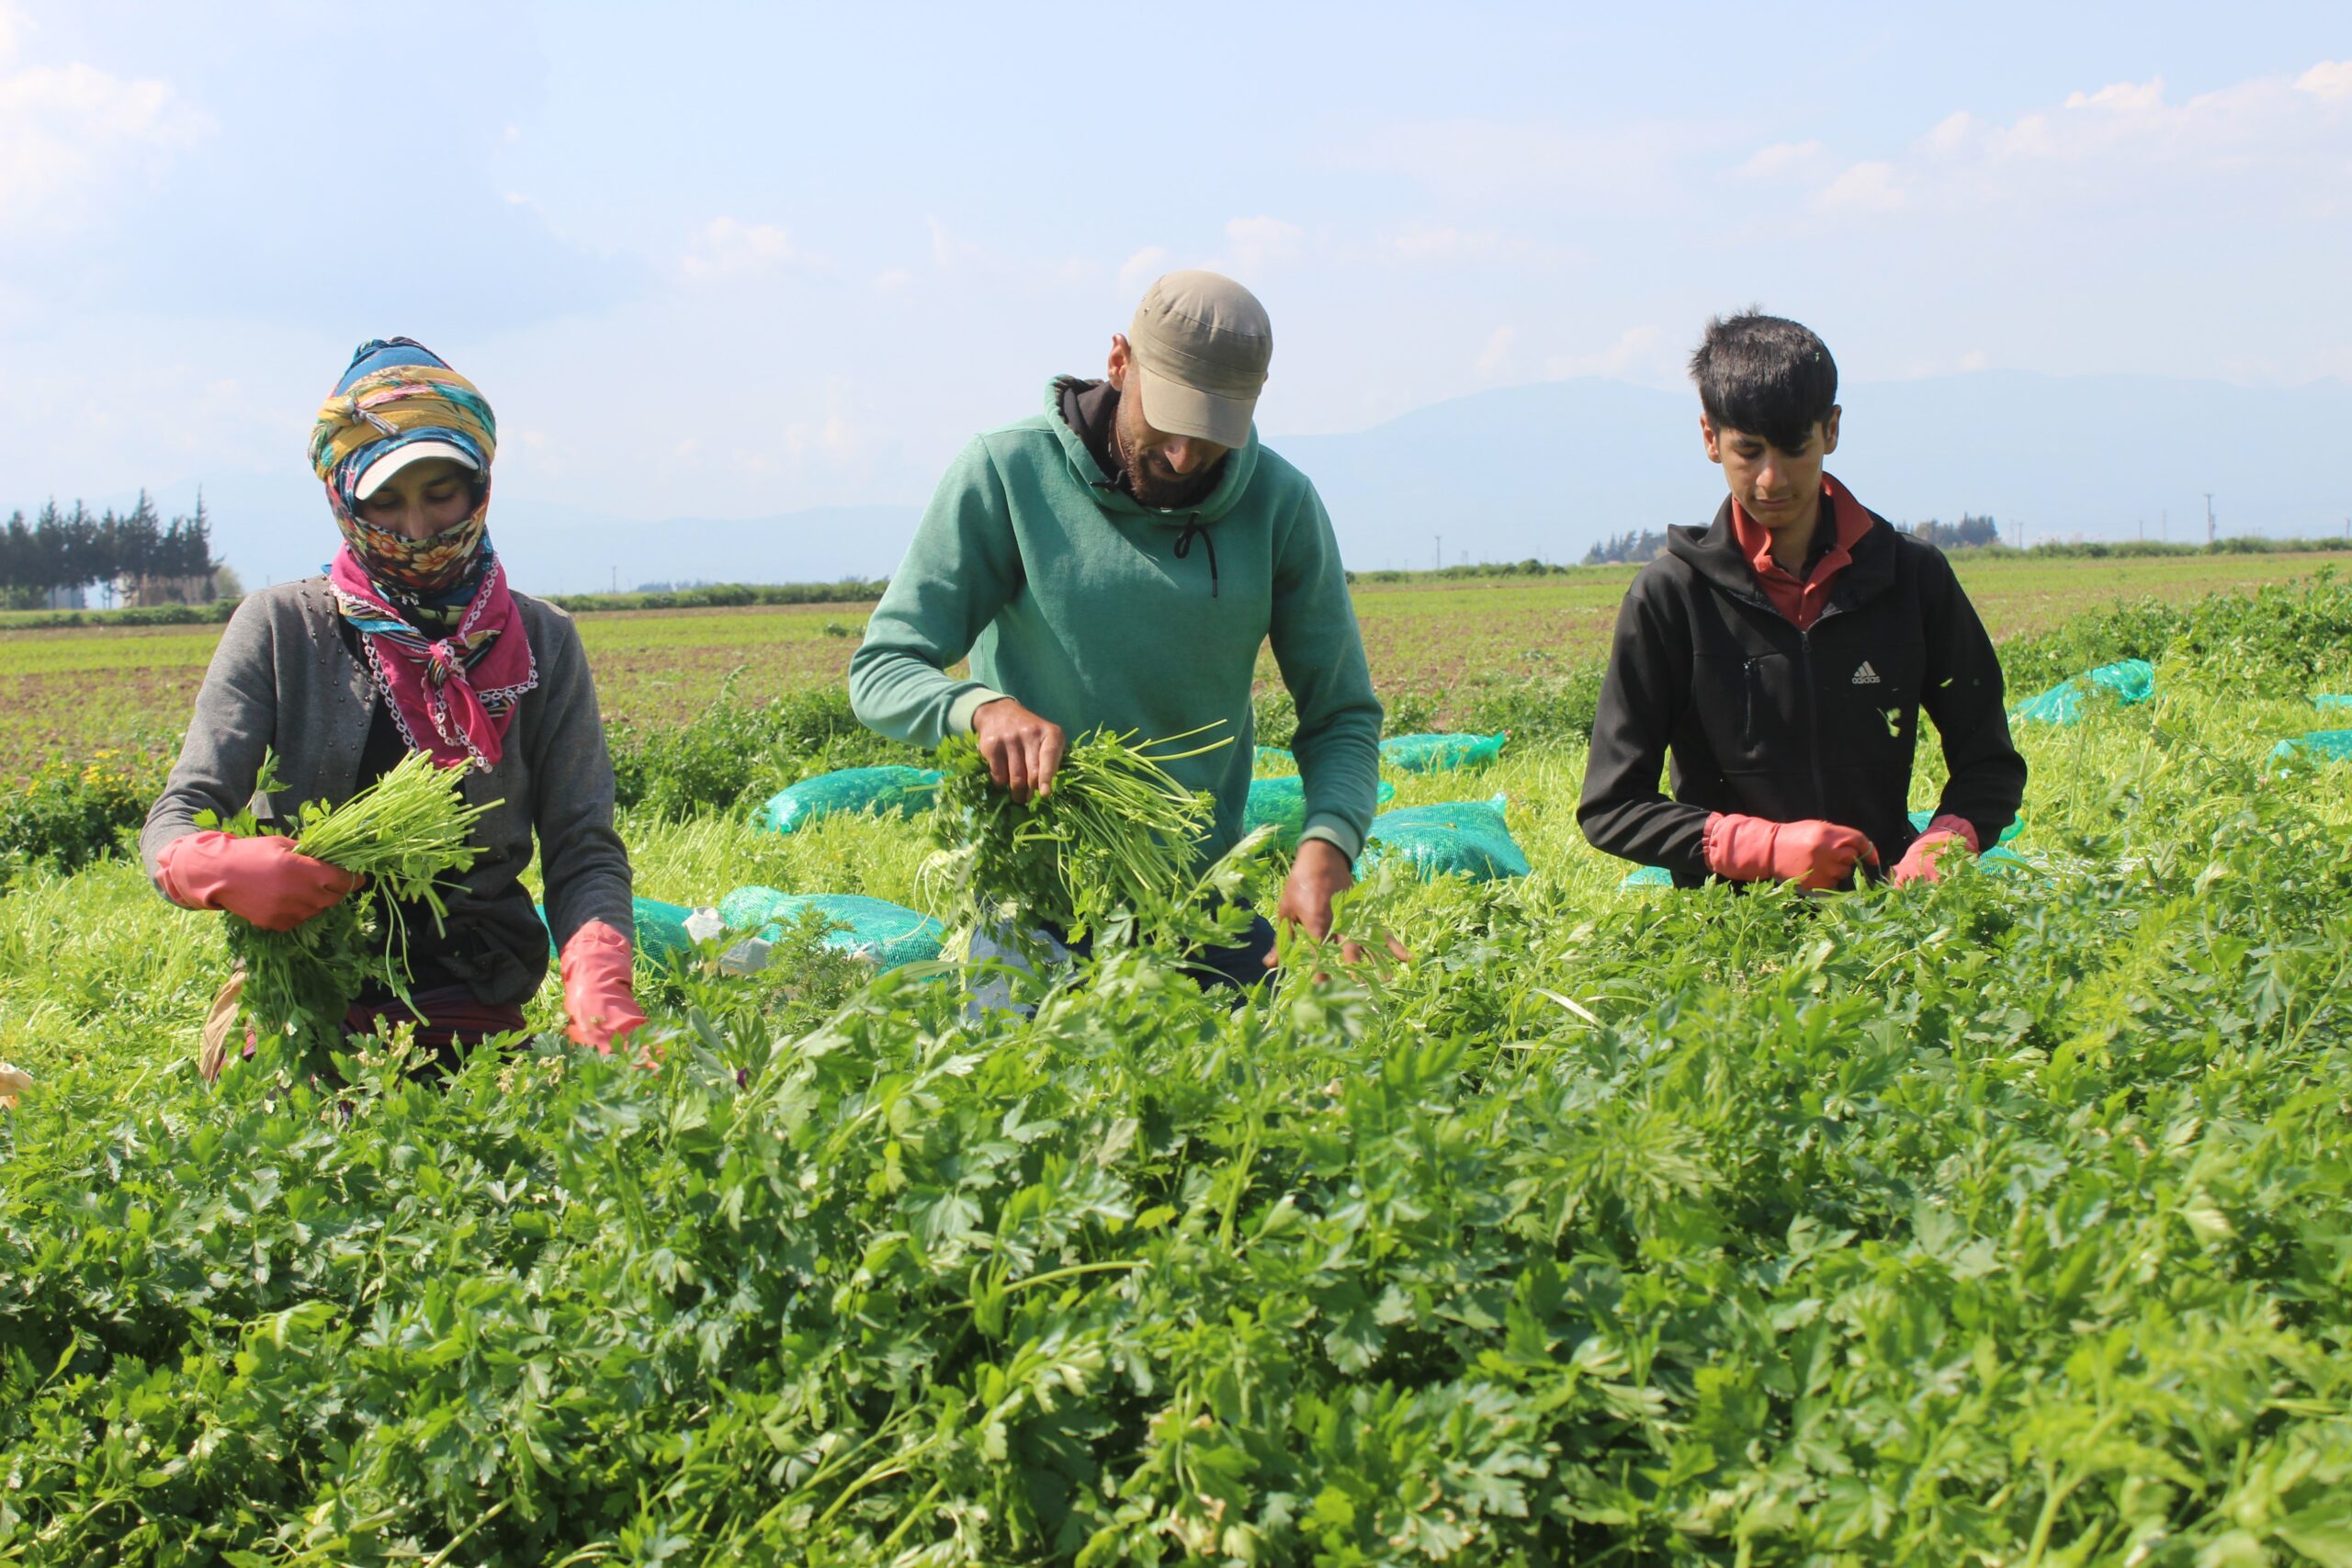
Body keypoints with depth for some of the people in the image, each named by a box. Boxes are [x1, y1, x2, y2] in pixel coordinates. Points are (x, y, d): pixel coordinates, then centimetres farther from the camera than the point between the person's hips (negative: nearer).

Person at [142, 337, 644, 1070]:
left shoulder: (540, 642, 10)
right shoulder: (282, 626, 6)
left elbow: (582, 849, 3)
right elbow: (176, 821, 1)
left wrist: (598, 982, -18)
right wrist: (223, 869, -24)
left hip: (477, 1020, 1)